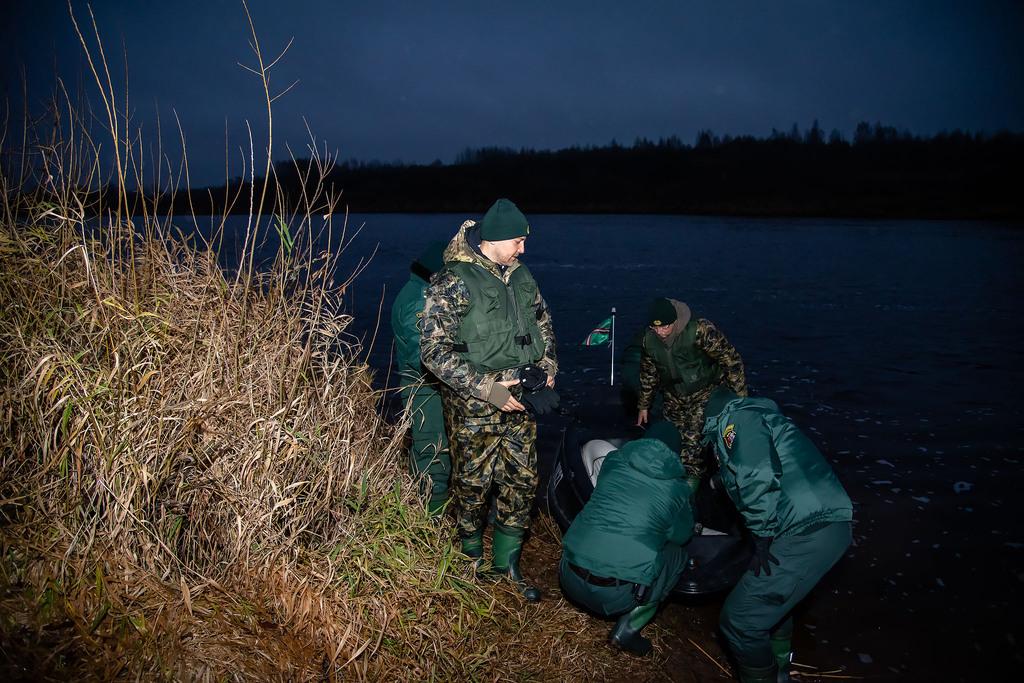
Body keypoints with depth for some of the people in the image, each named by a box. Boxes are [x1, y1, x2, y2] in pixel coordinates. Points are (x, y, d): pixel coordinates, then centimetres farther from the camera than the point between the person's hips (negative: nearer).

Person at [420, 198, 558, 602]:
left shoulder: (520, 275, 7)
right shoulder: (453, 283, -15)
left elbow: (543, 320, 23)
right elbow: (434, 351, -19)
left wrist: (548, 364, 8)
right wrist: (486, 388, -22)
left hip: (519, 401, 6)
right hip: (474, 405, -6)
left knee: (522, 482, 10)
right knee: (473, 484, 8)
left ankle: (506, 560, 28)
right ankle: (472, 558, 32)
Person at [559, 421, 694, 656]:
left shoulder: (614, 460, 8)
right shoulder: (678, 487, 0)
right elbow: (681, 535, 18)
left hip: (570, 579, 4)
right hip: (617, 596, -4)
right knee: (677, 554, 20)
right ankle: (628, 628, 9)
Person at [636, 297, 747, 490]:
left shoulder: (699, 330, -27)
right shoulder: (649, 339, -9)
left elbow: (730, 359, -18)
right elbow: (648, 373, 9)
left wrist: (740, 395, -15)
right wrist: (643, 406, 15)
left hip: (705, 392, -5)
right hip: (674, 396, 5)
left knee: (694, 437, -17)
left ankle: (692, 477, -1)